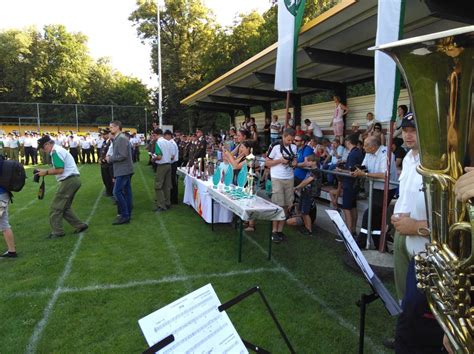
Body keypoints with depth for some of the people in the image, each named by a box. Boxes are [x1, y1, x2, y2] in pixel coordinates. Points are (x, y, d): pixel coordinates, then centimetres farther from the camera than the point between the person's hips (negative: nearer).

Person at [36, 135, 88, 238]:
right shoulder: (58, 149, 20)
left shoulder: (55, 151, -12)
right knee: (65, 207, 16)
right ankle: (80, 225, 16)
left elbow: (60, 170, -19)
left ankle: (57, 231, 3)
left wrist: (46, 172, -8)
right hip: (74, 179, 10)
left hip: (69, 180, -10)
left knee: (55, 207, -2)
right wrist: (46, 171, 8)